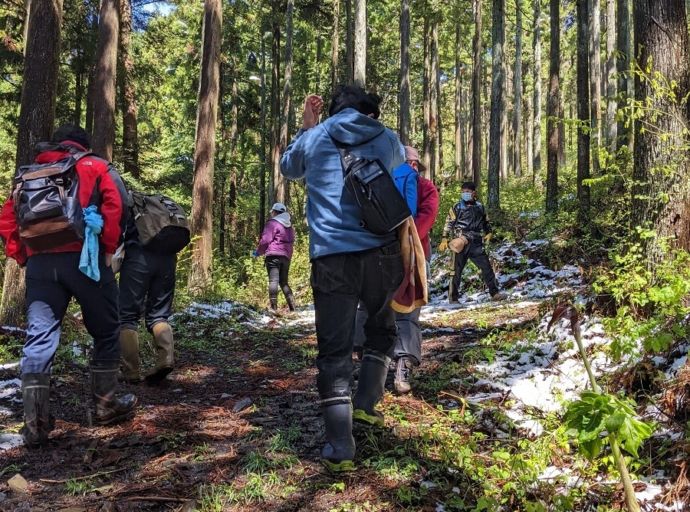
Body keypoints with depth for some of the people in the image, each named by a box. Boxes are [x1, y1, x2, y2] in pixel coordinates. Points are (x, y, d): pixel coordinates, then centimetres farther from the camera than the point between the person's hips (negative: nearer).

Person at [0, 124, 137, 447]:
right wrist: (109, 249, -3)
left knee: (39, 339, 2)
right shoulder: (95, 167, 12)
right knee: (106, 332, 12)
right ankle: (106, 405, 19)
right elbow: (116, 204, -6)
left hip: (40, 262, 3)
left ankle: (35, 423, -3)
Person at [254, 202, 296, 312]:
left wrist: (258, 252, 5)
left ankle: (273, 307, -19)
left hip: (274, 255, -7)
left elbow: (265, 240, -9)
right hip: (286, 256, 7)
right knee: (284, 282, 11)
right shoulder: (289, 226, 21)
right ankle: (292, 306, 1)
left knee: (273, 281, -11)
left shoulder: (272, 223, -4)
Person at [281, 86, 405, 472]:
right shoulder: (389, 140, 9)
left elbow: (289, 168, 31)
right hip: (382, 254, 1)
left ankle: (341, 448, -4)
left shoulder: (314, 139, 9)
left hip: (331, 259, -1)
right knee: (382, 328, 26)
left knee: (334, 350, 0)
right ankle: (366, 404, 24)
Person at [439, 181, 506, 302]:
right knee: (457, 270, 0)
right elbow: (449, 223, 0)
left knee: (486, 266, -2)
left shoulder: (480, 207, 12)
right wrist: (444, 239, -7)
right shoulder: (457, 207, 1)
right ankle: (453, 298, 7)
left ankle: (494, 293, 4)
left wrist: (488, 232, 9)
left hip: (476, 243, 3)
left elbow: (486, 222, 25)